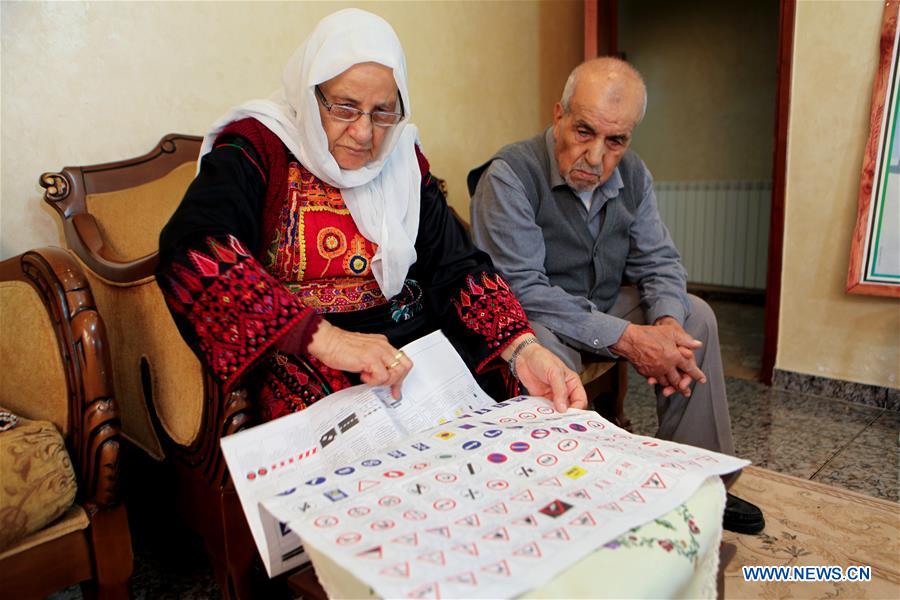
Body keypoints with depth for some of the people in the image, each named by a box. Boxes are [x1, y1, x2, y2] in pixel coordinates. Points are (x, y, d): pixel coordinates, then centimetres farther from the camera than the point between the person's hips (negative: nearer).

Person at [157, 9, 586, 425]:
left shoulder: (403, 158, 9)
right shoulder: (256, 147, -5)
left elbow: (457, 266, 1)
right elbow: (190, 250, -23)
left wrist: (523, 349, -16)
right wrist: (321, 336, -33)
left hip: (417, 343, 5)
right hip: (304, 358, -4)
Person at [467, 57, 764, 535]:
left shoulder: (632, 176, -1)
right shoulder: (509, 175, -23)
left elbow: (658, 260, 3)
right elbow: (520, 288, -29)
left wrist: (667, 322, -20)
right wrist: (625, 338, -31)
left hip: (605, 305, 7)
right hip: (531, 318, -7)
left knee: (694, 316, -2)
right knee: (549, 350, -37)